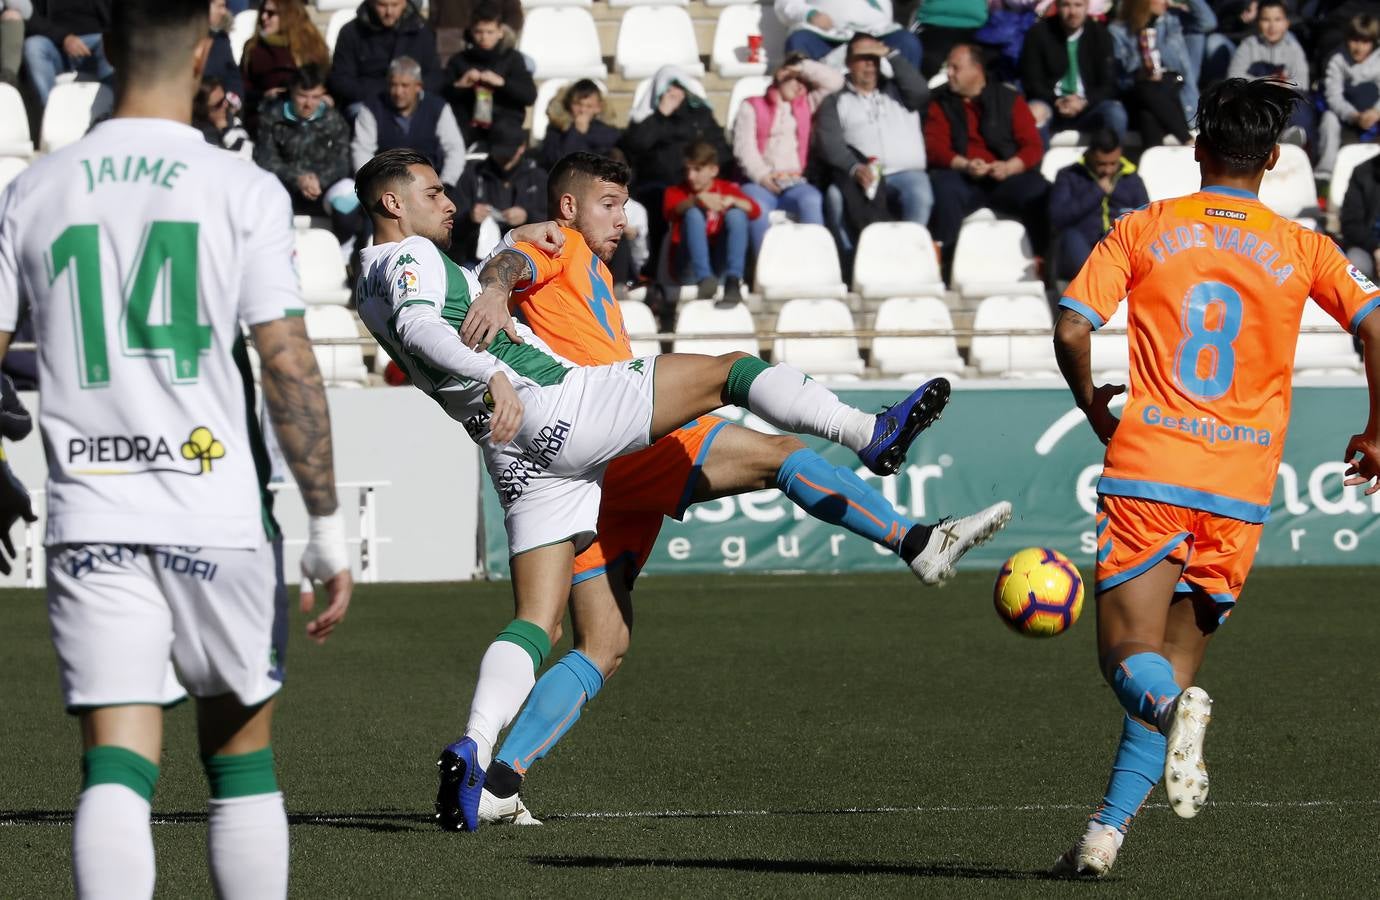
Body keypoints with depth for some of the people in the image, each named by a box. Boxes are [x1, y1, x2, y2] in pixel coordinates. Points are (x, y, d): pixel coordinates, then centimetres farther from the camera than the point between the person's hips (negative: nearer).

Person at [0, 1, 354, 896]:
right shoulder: (243, 191, -4)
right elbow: (288, 364, -9)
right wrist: (329, 529, -5)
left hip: (90, 521, 1)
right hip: (220, 516, -1)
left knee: (116, 771, -3)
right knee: (241, 757, 14)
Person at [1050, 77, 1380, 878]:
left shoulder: (1144, 231, 5)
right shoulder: (1302, 249, 7)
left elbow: (1071, 331, -3)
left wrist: (1094, 406, 16)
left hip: (1149, 468, -1)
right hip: (1242, 488, 1)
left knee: (1129, 657, 1)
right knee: (1178, 659, 12)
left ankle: (1174, 708, -35)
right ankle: (1107, 833, 2)